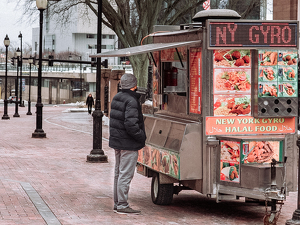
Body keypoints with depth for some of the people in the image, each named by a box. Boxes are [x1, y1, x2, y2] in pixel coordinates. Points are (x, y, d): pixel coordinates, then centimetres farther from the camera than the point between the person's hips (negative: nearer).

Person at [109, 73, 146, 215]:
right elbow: (130, 124, -26)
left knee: (119, 173, 16)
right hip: (128, 144, -9)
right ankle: (122, 206, -3)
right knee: (125, 174, -5)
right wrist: (142, 137, -14)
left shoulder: (116, 98, 10)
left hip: (117, 141, 9)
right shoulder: (131, 101, -18)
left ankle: (117, 203, 23)